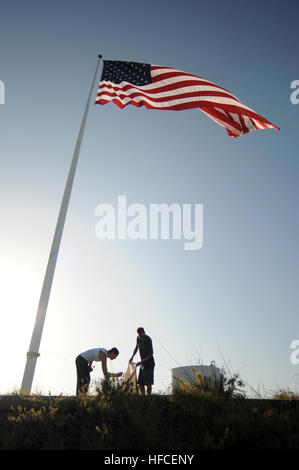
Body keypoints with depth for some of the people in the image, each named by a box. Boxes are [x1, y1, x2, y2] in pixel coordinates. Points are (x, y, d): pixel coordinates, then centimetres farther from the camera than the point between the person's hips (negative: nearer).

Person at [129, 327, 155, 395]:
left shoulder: (148, 340, -21)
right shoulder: (138, 338, 0)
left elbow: (150, 354, -18)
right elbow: (136, 347, 19)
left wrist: (141, 362, -18)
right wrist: (132, 357, 7)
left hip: (149, 364, -7)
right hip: (143, 364, 7)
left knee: (148, 383, -6)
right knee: (140, 382, 7)